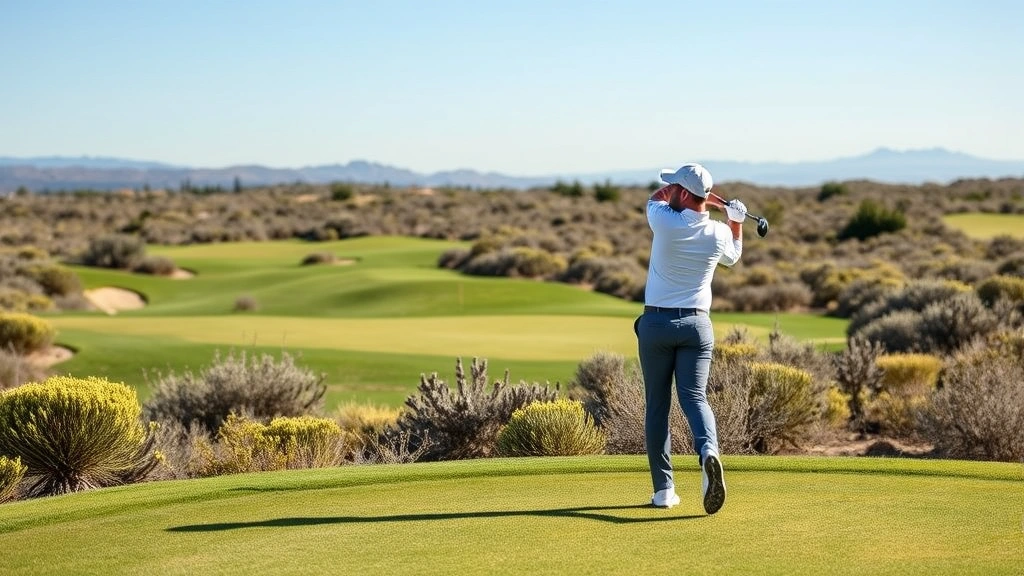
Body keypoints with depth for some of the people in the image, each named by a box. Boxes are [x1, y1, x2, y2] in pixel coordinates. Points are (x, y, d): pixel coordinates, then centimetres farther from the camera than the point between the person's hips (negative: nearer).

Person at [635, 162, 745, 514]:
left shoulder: (665, 222, -13)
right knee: (694, 396, -1)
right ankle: (708, 451, -33)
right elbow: (733, 256, 23)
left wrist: (699, 195, 14)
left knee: (657, 405, 6)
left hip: (656, 323, -2)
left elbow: (654, 199, 12)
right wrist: (736, 221, 20)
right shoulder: (718, 233, -2)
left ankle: (663, 489, 5)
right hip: (696, 325, 2)